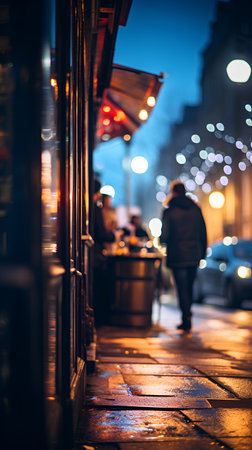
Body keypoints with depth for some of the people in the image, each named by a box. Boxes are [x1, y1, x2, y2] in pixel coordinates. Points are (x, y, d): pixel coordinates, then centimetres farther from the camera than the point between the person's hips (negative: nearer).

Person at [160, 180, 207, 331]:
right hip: (194, 255, 4)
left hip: (178, 256, -4)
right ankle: (187, 315, 23)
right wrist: (202, 252, 15)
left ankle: (186, 320, -1)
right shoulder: (196, 209, 6)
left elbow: (164, 236, -9)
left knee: (182, 288, 0)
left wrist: (163, 240, 14)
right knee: (189, 286, 16)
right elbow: (203, 233, 8)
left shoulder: (169, 211, -7)